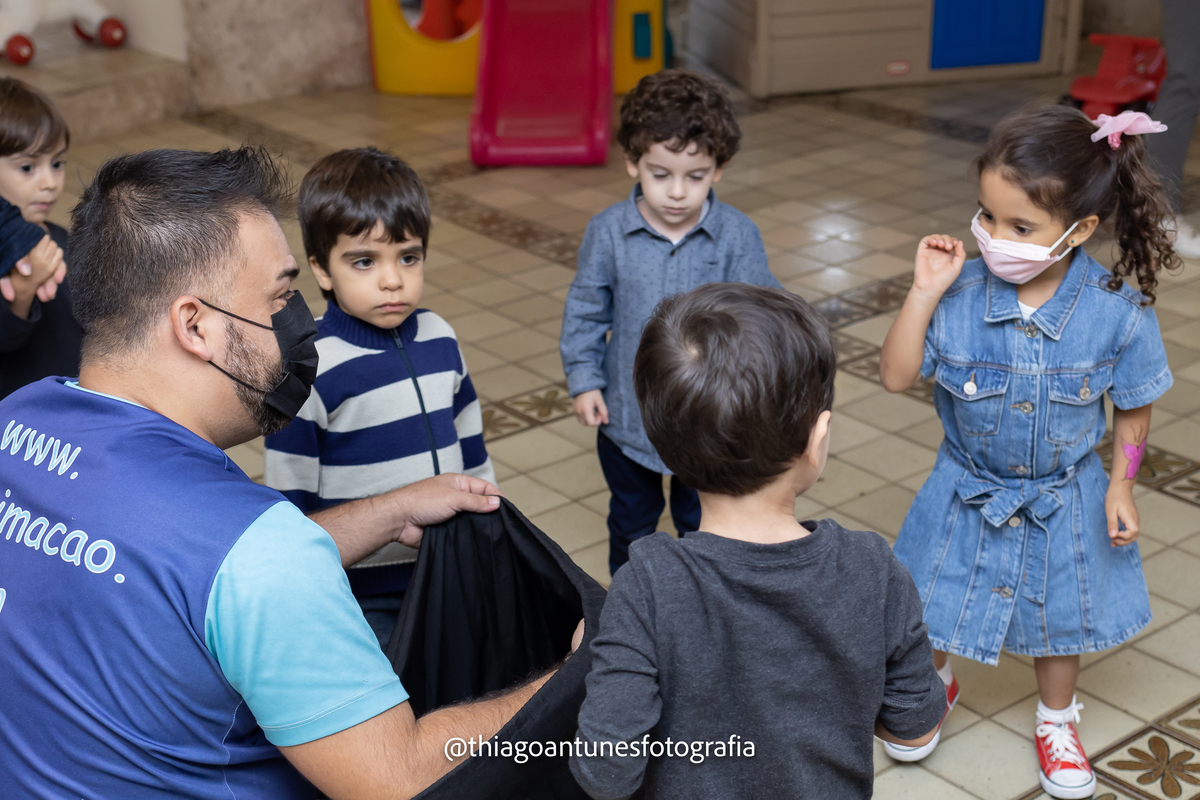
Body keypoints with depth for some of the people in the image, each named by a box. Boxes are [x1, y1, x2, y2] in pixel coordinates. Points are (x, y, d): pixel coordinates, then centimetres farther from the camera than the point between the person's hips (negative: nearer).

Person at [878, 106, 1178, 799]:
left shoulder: (1119, 309, -23)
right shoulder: (961, 292, -23)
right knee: (932, 609, 17)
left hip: (1063, 501, 0)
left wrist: (1122, 486, -9)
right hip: (967, 493, 1)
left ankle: (1057, 720, 51)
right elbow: (897, 376, -20)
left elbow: (1135, 405, -7)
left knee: (1061, 617, 21)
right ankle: (933, 686, 51)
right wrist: (925, 292, -28)